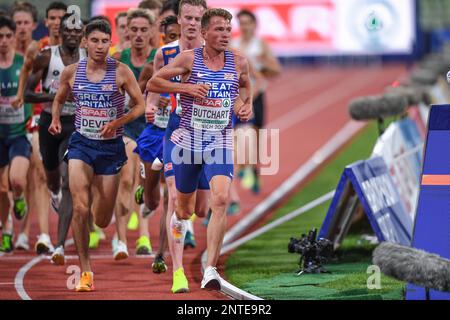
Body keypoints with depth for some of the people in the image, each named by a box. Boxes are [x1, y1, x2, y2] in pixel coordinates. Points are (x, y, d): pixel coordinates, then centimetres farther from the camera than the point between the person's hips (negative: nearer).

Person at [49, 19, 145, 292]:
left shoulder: (121, 72, -7)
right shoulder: (72, 72, -1)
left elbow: (140, 105, -2)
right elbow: (59, 100, 16)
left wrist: (117, 123, -17)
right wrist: (55, 120, -4)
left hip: (111, 147, 0)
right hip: (81, 144, 0)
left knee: (102, 220, 7)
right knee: (80, 208, -19)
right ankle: (86, 271, -9)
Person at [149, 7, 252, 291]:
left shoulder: (239, 63, 2)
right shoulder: (189, 59, -6)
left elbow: (246, 85, 25)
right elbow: (152, 83, -3)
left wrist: (247, 105, 5)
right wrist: (186, 87, -16)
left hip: (220, 143, 1)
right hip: (188, 141, 0)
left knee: (221, 199, -23)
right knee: (186, 208, 13)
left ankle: (210, 270, -23)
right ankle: (178, 220, 55)